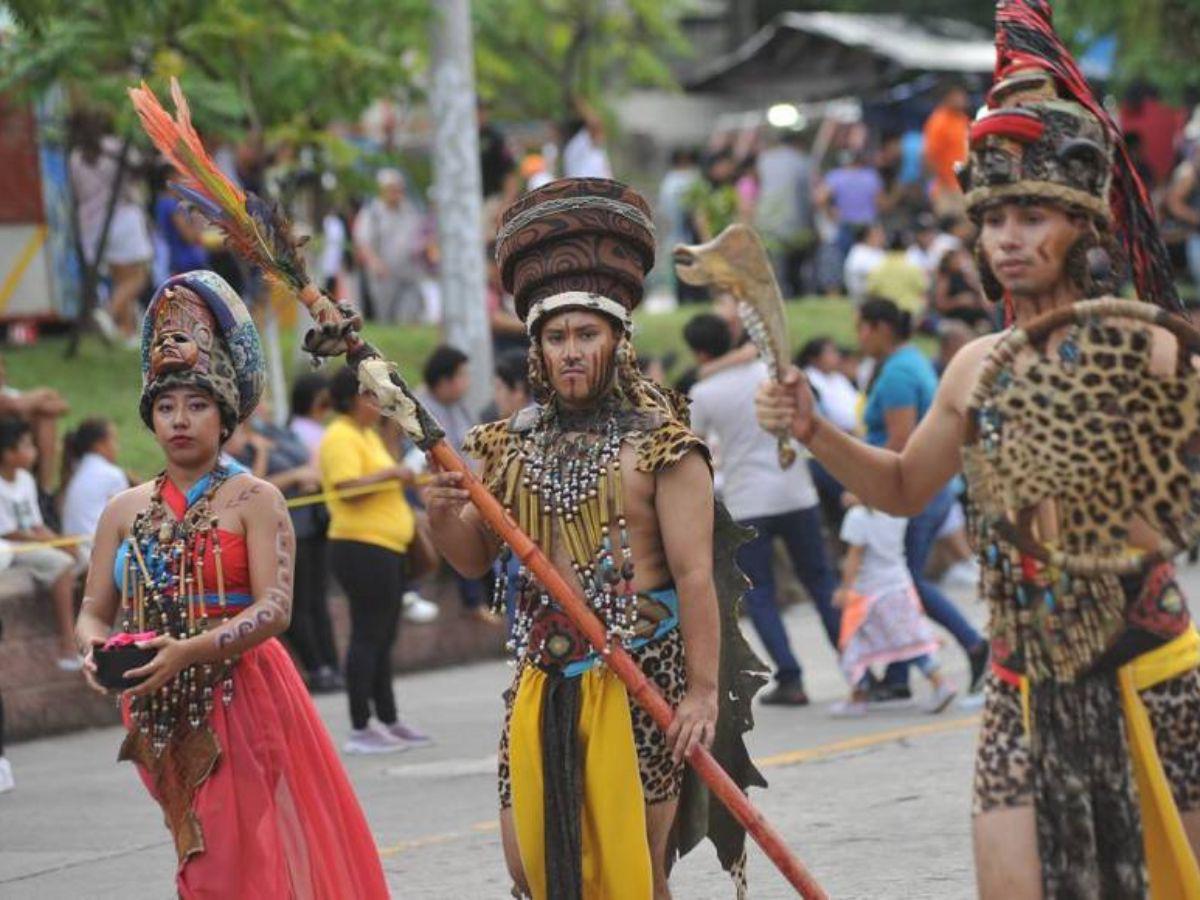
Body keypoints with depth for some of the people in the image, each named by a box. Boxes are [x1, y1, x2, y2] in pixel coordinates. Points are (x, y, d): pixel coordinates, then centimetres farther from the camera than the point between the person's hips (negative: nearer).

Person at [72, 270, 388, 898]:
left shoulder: (253, 501, -3)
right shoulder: (124, 510, 10)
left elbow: (275, 608, -13)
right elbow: (94, 610, 9)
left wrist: (190, 650, -27)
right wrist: (94, 644, -16)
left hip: (242, 697, -4)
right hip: (160, 707, 4)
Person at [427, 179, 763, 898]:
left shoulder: (660, 443, -7)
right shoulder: (516, 444, 9)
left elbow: (694, 575, -12)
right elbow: (477, 561, 14)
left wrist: (702, 691, -18)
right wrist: (444, 518, -9)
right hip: (543, 679, 5)